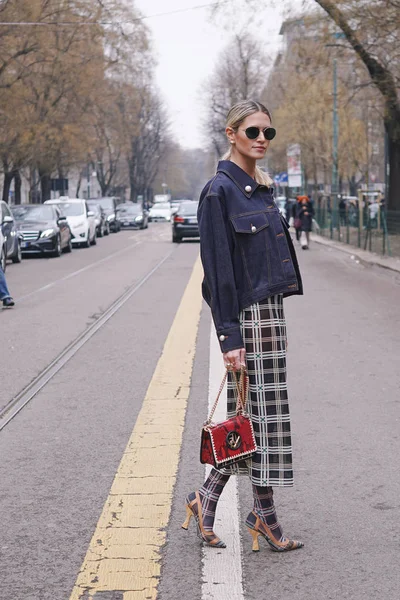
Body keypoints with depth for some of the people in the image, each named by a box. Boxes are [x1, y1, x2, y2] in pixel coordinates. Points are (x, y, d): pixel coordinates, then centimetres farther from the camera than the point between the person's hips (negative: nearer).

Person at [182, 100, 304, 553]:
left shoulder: (260, 188, 14)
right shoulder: (220, 191, -12)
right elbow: (219, 268, -15)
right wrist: (229, 336, -18)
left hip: (269, 309, 9)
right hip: (247, 315, -8)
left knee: (252, 414, 11)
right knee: (264, 411, -1)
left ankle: (207, 497, 21)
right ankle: (263, 514, 12)